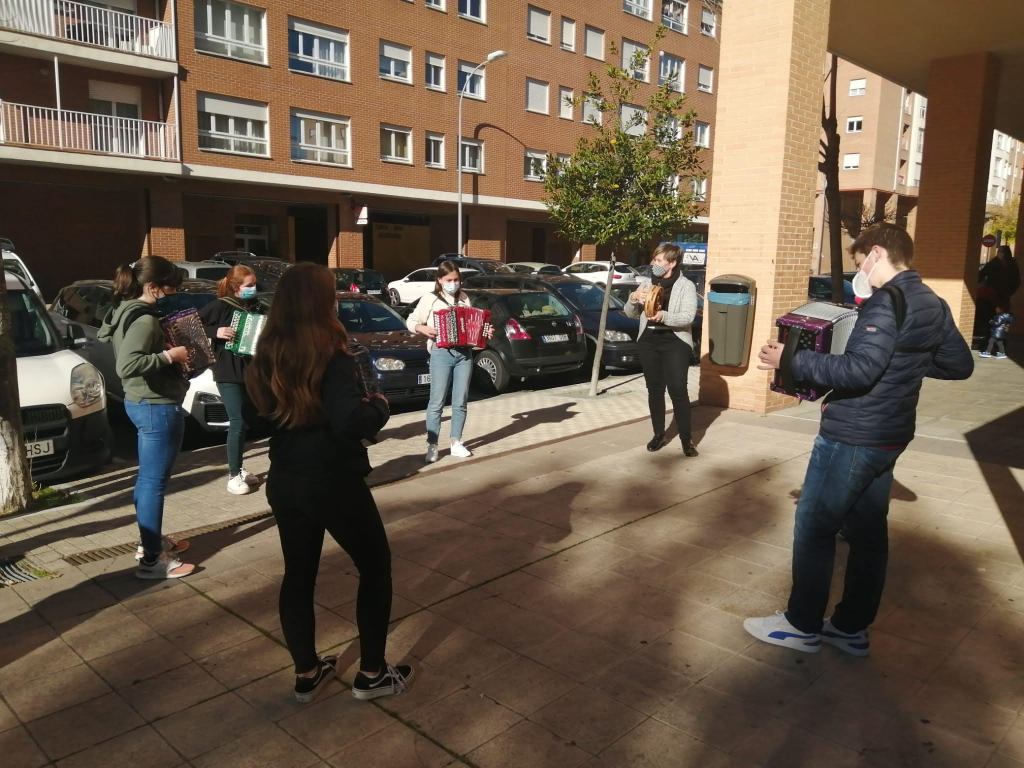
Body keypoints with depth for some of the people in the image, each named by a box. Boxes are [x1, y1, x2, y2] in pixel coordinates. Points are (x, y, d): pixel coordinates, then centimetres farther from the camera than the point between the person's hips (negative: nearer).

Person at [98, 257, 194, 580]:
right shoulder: (145, 319, -22)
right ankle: (151, 560, 5)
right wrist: (169, 355, -27)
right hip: (158, 407, -11)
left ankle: (150, 540, 36)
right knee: (155, 482, -4)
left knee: (147, 478, 21)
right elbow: (127, 366, -34)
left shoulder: (124, 310, 8)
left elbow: (104, 333, 27)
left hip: (142, 403, 11)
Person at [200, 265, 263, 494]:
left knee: (243, 422, 12)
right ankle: (233, 476, 0)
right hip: (228, 373, -6)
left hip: (249, 371, 6)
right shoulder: (221, 306, -8)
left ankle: (238, 469, 25)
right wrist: (215, 332, -21)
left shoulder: (254, 307, 9)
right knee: (237, 423, -8)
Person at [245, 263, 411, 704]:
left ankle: (306, 673, 30)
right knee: (375, 568, 12)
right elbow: (351, 422, -30)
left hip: (284, 482, 7)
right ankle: (372, 673, 19)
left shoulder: (266, 358, 2)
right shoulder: (331, 358, -20)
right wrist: (379, 406, -12)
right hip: (334, 483, -6)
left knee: (298, 574, 18)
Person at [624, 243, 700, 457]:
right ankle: (659, 434, 19)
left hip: (675, 342, -4)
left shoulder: (686, 286, -3)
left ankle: (686, 438, 0)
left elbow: (688, 317, -15)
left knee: (678, 390, -9)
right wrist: (633, 299, -9)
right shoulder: (647, 283, 11)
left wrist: (664, 316, -32)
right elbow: (630, 313, 13)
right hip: (649, 341, 5)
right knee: (654, 390, 8)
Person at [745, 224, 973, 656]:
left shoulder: (886, 302, -19)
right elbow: (960, 365, 18)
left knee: (813, 527, 3)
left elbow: (858, 371, -28)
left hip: (852, 437, -9)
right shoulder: (934, 306, 10)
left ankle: (803, 626, 14)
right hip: (888, 437, 9)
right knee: (867, 531, 14)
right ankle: (852, 628, 25)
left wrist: (794, 360, -21)